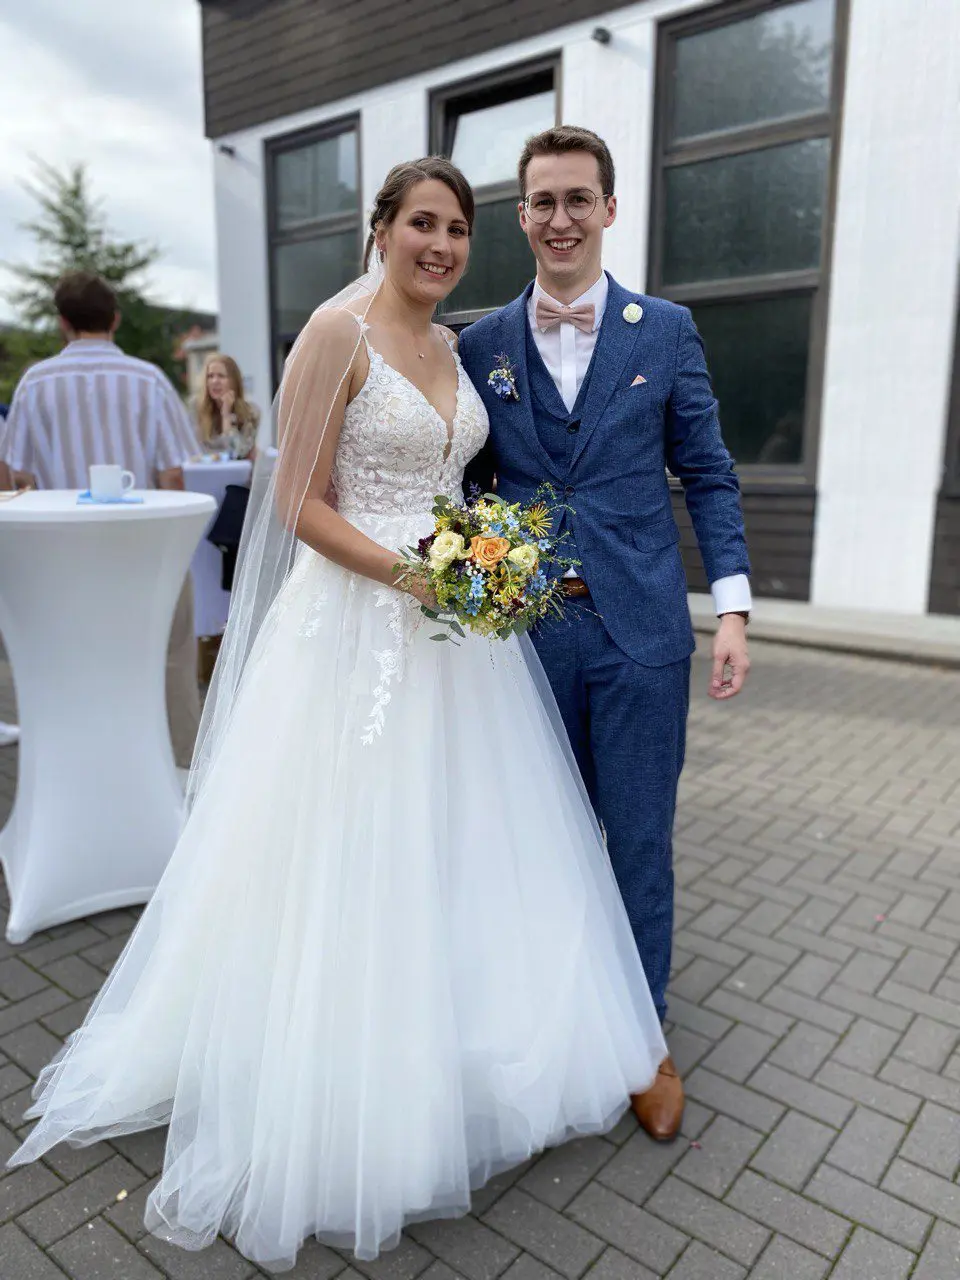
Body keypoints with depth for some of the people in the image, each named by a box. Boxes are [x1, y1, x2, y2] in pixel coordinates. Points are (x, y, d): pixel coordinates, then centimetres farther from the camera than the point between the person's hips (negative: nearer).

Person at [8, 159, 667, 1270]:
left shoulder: (453, 346, 14)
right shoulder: (338, 331, -7)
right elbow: (301, 504, -12)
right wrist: (407, 575, -21)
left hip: (456, 628, 7)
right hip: (355, 626, -7)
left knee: (453, 847, 16)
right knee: (350, 865, 4)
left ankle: (455, 1059, 39)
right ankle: (342, 1105, 28)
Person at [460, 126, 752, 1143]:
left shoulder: (666, 329, 4)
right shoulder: (479, 345, 6)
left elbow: (707, 475, 3)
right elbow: (469, 486, 9)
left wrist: (732, 609, -4)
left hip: (641, 630, -1)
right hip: (526, 630, 2)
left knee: (640, 842, 8)